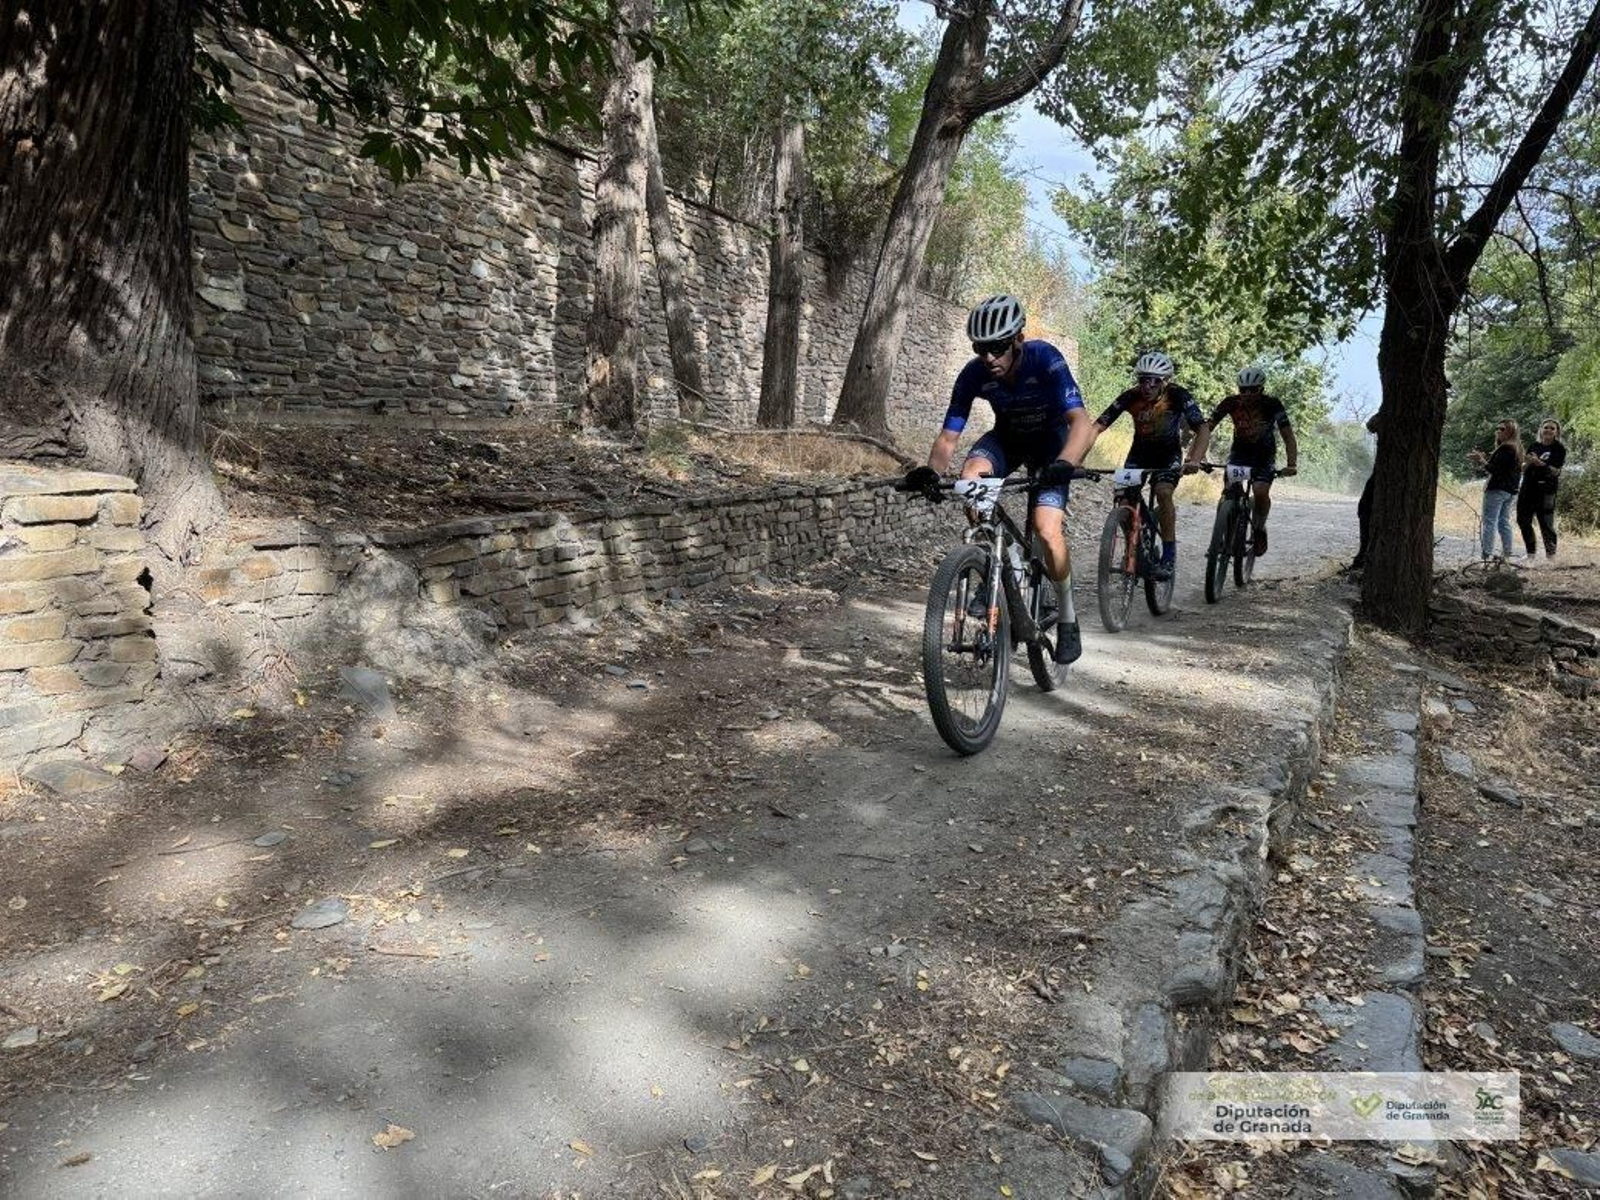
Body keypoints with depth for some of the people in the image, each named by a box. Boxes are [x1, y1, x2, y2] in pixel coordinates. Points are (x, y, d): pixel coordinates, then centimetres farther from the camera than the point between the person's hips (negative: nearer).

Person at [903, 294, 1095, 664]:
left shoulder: (1045, 359, -32)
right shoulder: (973, 374, -23)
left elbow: (1080, 423, -42)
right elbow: (948, 437, -22)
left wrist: (1064, 463, -62)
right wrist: (932, 471, -44)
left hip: (1051, 439, -3)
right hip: (1008, 436, 3)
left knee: (1047, 530, -22)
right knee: (970, 478, -31)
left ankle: (1067, 619, 1)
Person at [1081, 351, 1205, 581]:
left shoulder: (1178, 396, -25)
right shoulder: (1130, 397, -21)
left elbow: (1202, 429, -31)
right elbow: (1097, 427, -24)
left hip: (1169, 453, -3)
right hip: (1140, 451, 3)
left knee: (1163, 492, -28)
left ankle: (1169, 555, -20)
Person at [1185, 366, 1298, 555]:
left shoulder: (1272, 404, -21)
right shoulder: (1231, 403, -20)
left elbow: (1288, 435, -22)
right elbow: (1207, 429, -27)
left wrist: (1291, 465, -38)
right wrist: (1194, 460, -41)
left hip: (1264, 456, -1)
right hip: (1239, 452, 1)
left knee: (1261, 492, -25)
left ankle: (1259, 528, 5)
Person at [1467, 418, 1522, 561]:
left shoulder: (1505, 449, -14)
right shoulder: (1516, 448, 16)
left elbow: (1495, 470, -19)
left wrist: (1481, 460, -15)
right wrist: (1484, 458, 16)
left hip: (1497, 489, -10)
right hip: (1511, 490, 10)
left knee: (1489, 522, -9)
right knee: (1504, 522, 14)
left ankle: (1487, 554, -13)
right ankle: (1507, 554, 17)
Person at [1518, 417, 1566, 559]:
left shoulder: (1559, 449, -2)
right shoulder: (1534, 446, 12)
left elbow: (1555, 471, -11)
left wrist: (1539, 463, -23)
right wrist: (1527, 463, -8)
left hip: (1545, 491, -6)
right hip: (1527, 489, 6)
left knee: (1546, 524, -6)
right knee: (1523, 521, 9)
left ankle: (1551, 555, 2)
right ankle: (1531, 553, 20)